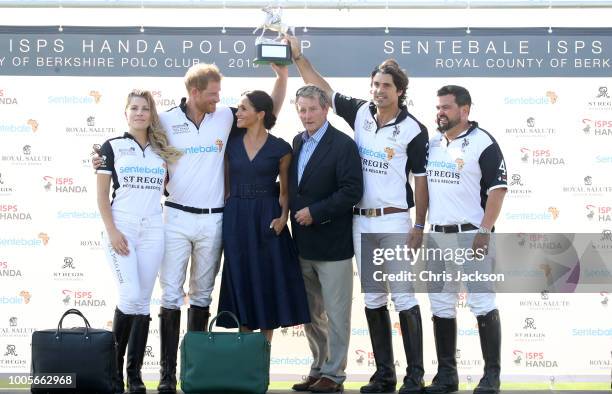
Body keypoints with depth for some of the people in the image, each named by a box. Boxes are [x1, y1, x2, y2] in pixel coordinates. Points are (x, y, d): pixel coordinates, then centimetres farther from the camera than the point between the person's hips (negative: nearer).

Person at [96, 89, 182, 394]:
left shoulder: (162, 150, 13)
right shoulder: (112, 147, 3)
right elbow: (102, 195, -1)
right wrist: (112, 231, -10)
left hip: (152, 230, 3)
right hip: (121, 228, -3)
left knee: (143, 300, 2)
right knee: (130, 296, -14)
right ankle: (113, 365, 5)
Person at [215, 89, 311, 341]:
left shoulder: (280, 148, -1)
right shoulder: (231, 144, 6)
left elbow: (285, 191, 4)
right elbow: (225, 185, 11)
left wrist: (283, 217, -11)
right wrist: (222, 215, 1)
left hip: (266, 218, -2)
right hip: (236, 218, 2)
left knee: (268, 282, 1)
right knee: (241, 281, 4)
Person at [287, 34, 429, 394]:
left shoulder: (413, 130, -7)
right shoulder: (360, 113, 5)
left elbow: (421, 181, -5)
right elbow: (321, 87, 11)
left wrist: (420, 226, -7)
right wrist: (297, 55, 2)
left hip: (394, 221, -5)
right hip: (361, 221, 5)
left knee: (403, 296, -6)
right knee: (373, 299, 8)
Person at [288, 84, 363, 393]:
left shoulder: (343, 144, -10)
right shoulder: (298, 142, 11)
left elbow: (352, 191, -17)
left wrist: (315, 212, -17)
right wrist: (294, 212, 4)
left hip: (332, 243, -7)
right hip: (304, 243, 7)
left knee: (336, 313, 0)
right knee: (310, 313, 14)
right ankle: (318, 369, 24)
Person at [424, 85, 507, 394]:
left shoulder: (483, 144, -7)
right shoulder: (432, 143, 12)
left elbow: (497, 190, -12)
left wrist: (484, 232, -18)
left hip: (472, 234, -7)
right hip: (438, 236, 7)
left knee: (483, 306, -5)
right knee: (441, 308, 9)